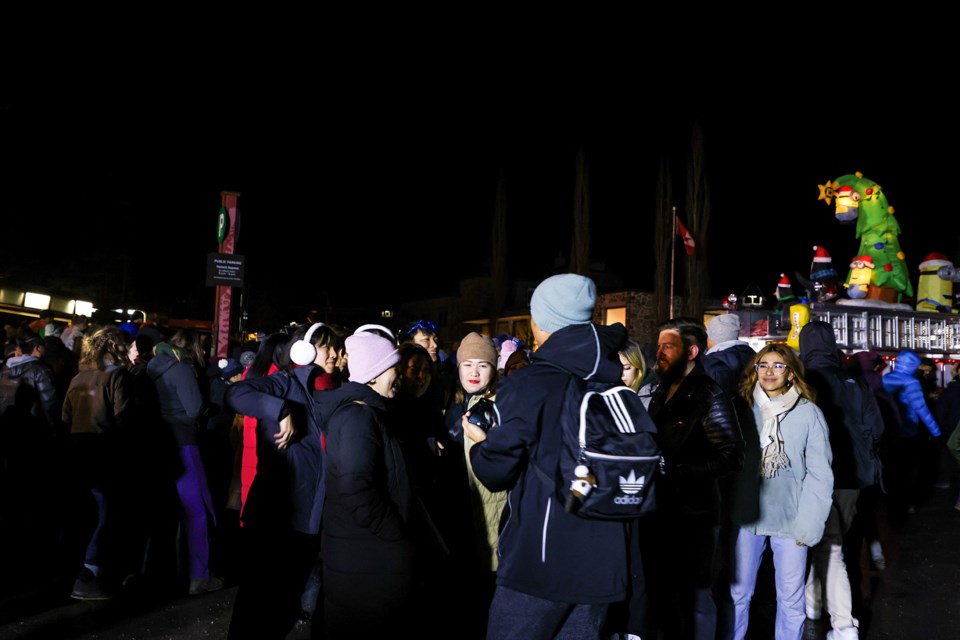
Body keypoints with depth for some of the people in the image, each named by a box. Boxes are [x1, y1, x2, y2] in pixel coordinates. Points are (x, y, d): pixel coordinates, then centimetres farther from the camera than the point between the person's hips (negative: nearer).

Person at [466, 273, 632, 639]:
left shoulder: (526, 385, -13)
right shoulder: (612, 381, 3)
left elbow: (496, 474, -8)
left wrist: (481, 443, 13)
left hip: (540, 559, -5)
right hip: (604, 560, 5)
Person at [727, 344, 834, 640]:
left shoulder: (808, 413, -5)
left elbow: (819, 474, -5)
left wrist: (807, 524, -9)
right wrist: (728, 511, -2)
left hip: (790, 522, -2)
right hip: (747, 517, 2)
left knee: (790, 598, 9)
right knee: (737, 593, 10)